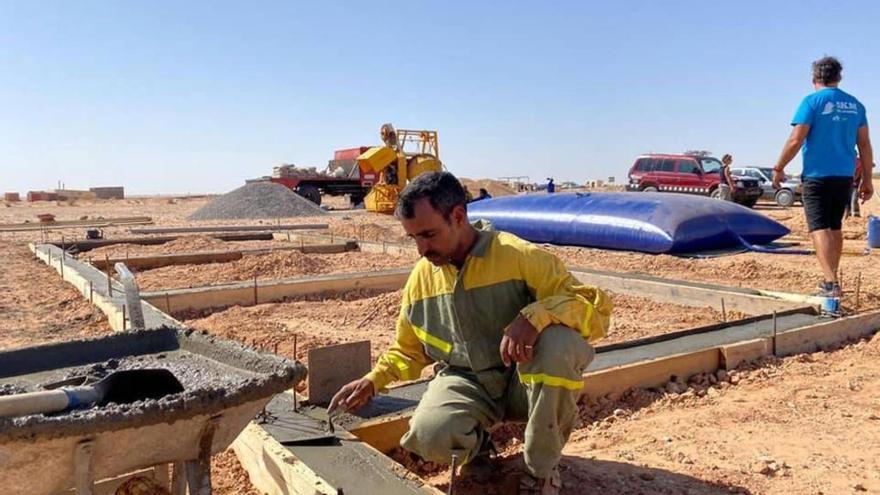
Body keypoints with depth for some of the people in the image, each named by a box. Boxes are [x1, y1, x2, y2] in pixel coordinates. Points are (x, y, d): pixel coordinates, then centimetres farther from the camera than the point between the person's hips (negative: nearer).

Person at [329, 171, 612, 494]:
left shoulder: (520, 256, -14)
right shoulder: (421, 276, 1)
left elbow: (597, 309, -18)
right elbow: (409, 349, 17)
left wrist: (535, 315, -36)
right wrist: (372, 381, 0)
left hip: (524, 379, -2)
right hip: (464, 382, 2)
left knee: (560, 343, -36)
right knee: (428, 435, -32)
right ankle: (475, 441, 8)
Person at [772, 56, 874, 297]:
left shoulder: (812, 101, -7)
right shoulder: (855, 105, 10)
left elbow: (796, 140, -13)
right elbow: (865, 145, 9)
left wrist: (779, 168, -4)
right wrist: (867, 179, 14)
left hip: (817, 175, -6)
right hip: (844, 176, 6)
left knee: (819, 228, -7)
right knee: (835, 227, 16)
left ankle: (831, 283, -18)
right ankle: (831, 279, 25)